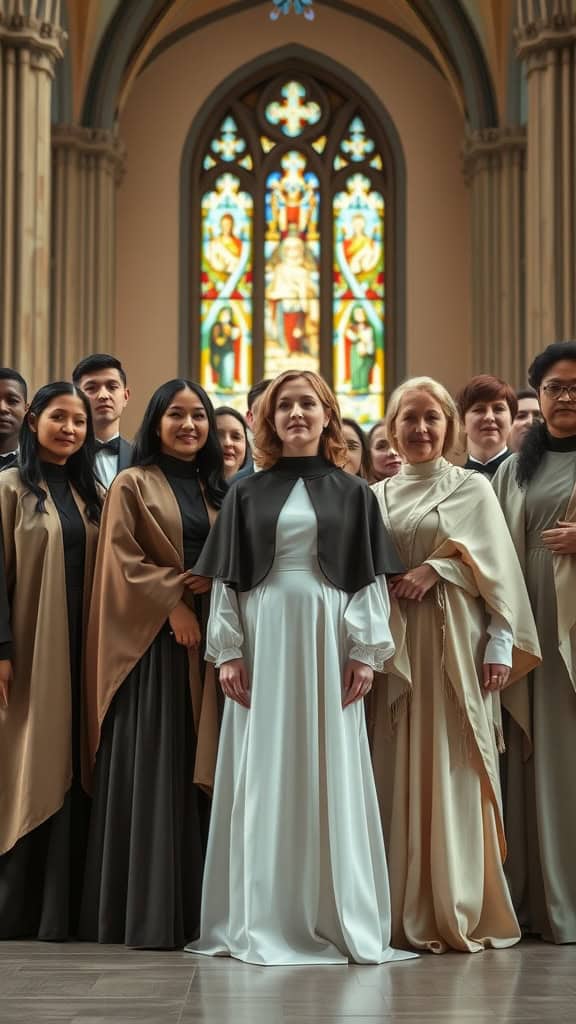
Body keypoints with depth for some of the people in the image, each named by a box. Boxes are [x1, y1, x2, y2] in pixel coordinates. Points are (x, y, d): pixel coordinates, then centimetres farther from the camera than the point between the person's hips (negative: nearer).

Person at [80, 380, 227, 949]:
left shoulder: (216, 490, 18)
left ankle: (194, 909, 4)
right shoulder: (132, 485, 4)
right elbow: (121, 558, -5)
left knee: (197, 772, 2)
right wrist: (172, 603, -14)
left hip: (206, 642, 5)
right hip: (150, 641, -4)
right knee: (151, 771, -7)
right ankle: (147, 913, -5)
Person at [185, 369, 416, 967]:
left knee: (330, 770, -1)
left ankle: (334, 915, 6)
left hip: (328, 642, -1)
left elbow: (370, 578, 4)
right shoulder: (248, 494, 10)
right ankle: (265, 918, 5)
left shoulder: (352, 493, 8)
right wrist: (227, 651, -4)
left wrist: (365, 651, -6)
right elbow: (226, 579, 6)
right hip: (263, 642, 1)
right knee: (263, 771, 0)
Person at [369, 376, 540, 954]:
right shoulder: (376, 497, 15)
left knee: (452, 774, -6)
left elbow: (498, 571, 0)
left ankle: (460, 912, -2)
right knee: (398, 775, 1)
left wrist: (500, 644, -10)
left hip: (454, 645, -3)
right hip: (394, 650, 3)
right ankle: (406, 912, 6)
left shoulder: (473, 489, 8)